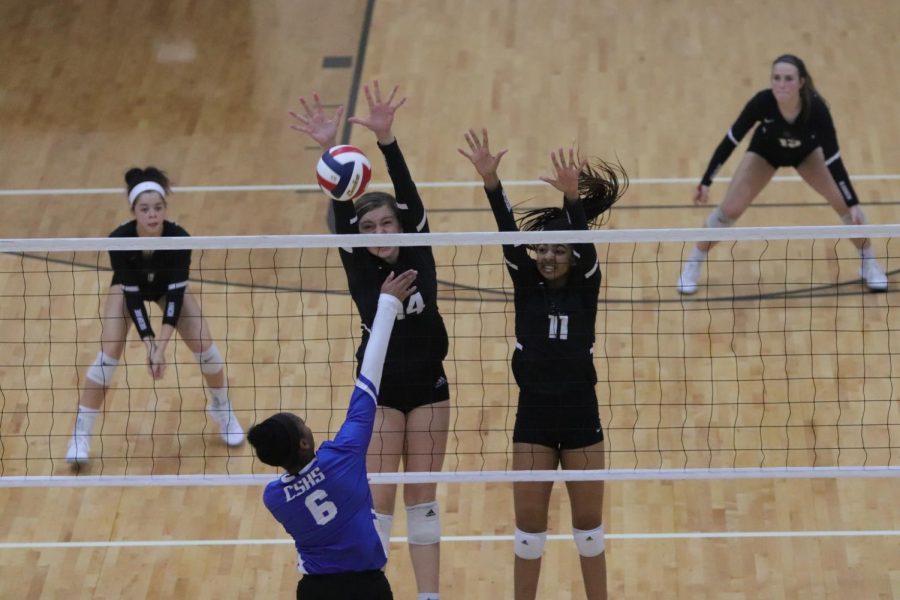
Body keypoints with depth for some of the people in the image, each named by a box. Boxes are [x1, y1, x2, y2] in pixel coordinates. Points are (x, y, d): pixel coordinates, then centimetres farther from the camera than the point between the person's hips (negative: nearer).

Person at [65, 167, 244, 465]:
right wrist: (150, 345, -35)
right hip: (129, 287, -1)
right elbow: (132, 295, -31)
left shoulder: (178, 237, -36)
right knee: (109, 353, -15)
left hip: (168, 286, 1)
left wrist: (162, 345, -40)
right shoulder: (119, 240, -37)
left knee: (203, 343, -10)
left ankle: (222, 409, 17)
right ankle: (80, 435, -6)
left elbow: (176, 292, -33)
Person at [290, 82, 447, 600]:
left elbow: (409, 194, -22)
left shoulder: (419, 255, -8)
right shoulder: (361, 269, -9)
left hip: (428, 387, 1)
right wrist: (330, 151, -39)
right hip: (380, 390, -1)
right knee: (378, 499, -1)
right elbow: (340, 215, -23)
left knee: (423, 498, 9)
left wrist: (387, 139, -37)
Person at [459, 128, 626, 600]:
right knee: (528, 522, 7)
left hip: (580, 415, -1)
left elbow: (584, 243, -23)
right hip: (534, 416, 1)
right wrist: (491, 183, -34)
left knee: (588, 521, 10)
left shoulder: (585, 285, -4)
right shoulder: (526, 283, -2)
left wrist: (573, 199, -43)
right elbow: (508, 233, -17)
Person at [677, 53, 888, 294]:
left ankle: (869, 265, 14)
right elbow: (731, 140, -25)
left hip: (807, 152, 0)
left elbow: (832, 158, -33)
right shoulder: (762, 102, -38)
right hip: (765, 152, 0)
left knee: (846, 204, -10)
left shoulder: (816, 108, -38)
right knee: (729, 209, -9)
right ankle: (692, 267, 11)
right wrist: (706, 182, -26)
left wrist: (853, 204, -38)